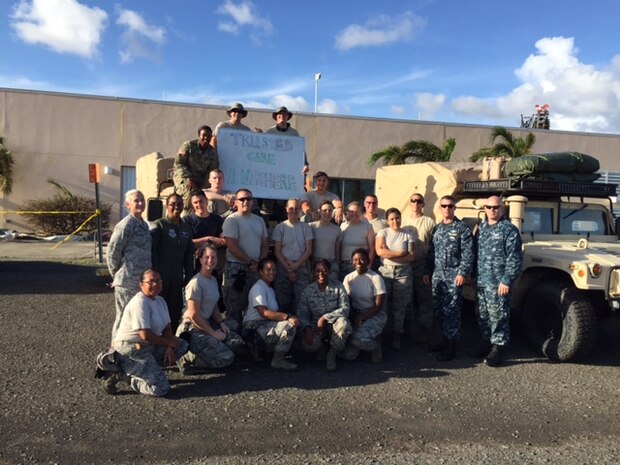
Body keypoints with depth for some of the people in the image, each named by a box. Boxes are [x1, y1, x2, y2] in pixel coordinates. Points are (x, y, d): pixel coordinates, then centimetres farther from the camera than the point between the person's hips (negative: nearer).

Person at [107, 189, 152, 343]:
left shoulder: (144, 224, 12)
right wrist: (117, 275, -5)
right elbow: (112, 253, -14)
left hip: (143, 280, 8)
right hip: (128, 281, -8)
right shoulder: (125, 225, -15)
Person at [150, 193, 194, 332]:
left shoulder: (186, 228, 13)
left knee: (176, 311, 9)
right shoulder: (159, 225, -5)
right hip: (161, 278, -5)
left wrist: (189, 276, 10)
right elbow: (152, 251, -11)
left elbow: (189, 254, 15)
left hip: (177, 278, 5)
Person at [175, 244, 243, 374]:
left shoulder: (213, 280, 11)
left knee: (237, 340, -1)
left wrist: (222, 323, 0)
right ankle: (187, 358, -4)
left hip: (208, 323, 9)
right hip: (194, 329, -9)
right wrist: (213, 333, -14)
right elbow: (194, 315, -19)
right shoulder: (196, 283, -17)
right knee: (226, 357, -18)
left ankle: (201, 351, 8)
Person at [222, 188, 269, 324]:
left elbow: (264, 244, 17)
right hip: (236, 269, -6)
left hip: (256, 269, 6)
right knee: (235, 306, -2)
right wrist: (250, 262, -11)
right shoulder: (232, 220, -6)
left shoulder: (259, 220, 14)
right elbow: (232, 247, -14)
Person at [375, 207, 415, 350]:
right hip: (385, 271, -1)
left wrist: (391, 256, -10)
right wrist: (401, 253, -9)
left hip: (403, 273, 1)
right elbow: (380, 251, -12)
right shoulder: (383, 233, 3)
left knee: (399, 306, 3)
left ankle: (396, 336, 14)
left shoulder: (407, 235, 6)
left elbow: (411, 256, -3)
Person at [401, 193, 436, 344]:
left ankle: (424, 333, 13)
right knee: (410, 300, 11)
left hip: (423, 265, -3)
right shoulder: (404, 221, 8)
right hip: (406, 265, 3)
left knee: (424, 300, 2)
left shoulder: (429, 222, -1)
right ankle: (412, 331, 24)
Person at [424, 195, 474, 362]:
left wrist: (462, 273, -17)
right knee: (438, 310, 10)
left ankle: (451, 346, 2)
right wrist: (428, 272, 14)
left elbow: (468, 254, -10)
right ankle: (445, 339, 25)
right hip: (437, 275, 6)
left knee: (451, 310, -5)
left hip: (453, 276, -6)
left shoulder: (462, 228, -4)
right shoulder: (436, 228, 14)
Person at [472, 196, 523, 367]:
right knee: (482, 316, 14)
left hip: (498, 283, -7)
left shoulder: (509, 230, -8)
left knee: (498, 316, -2)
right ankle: (487, 344, 28)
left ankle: (498, 349, 7)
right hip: (481, 281, 7)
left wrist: (506, 281, -17)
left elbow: (514, 259, -13)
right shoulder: (481, 228, 14)